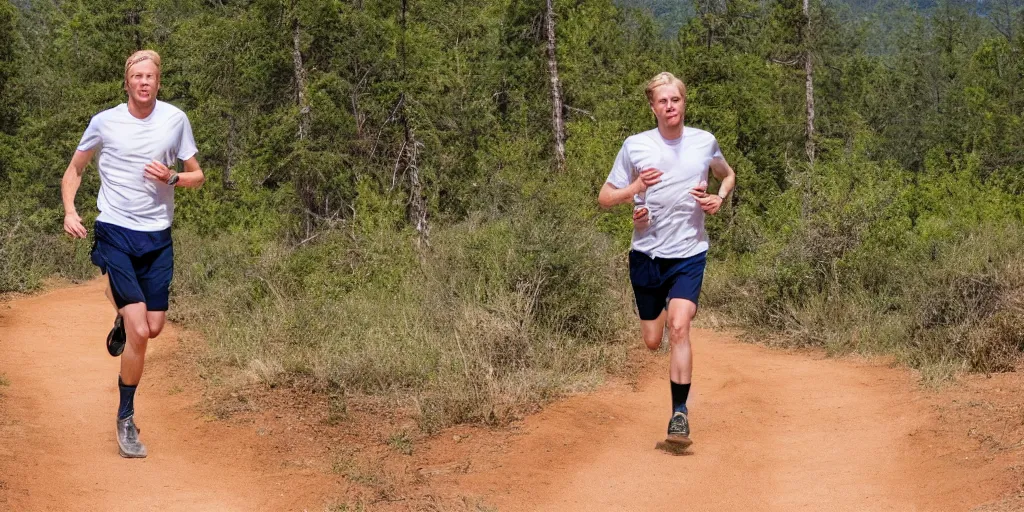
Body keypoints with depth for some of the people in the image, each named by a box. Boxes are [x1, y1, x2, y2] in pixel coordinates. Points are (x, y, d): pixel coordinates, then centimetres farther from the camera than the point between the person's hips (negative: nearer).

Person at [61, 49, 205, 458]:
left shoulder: (175, 119, 1)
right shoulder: (104, 122, -3)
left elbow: (197, 176, 9)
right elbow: (74, 170, 10)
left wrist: (171, 178, -12)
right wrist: (69, 211, -6)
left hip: (158, 236, 3)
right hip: (115, 234, -3)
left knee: (153, 328, 4)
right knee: (139, 332, -12)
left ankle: (123, 321, 42)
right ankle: (126, 420, 3)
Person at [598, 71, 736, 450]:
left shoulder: (704, 142, 1)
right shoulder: (635, 146, -3)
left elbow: (728, 175, 22)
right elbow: (604, 198, 2)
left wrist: (719, 199, 1)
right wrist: (636, 188, -17)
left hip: (690, 252, -1)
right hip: (647, 253, 1)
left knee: (678, 327, -21)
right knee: (652, 341, 8)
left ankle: (680, 412, -15)